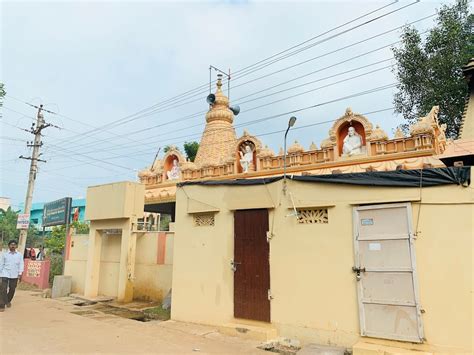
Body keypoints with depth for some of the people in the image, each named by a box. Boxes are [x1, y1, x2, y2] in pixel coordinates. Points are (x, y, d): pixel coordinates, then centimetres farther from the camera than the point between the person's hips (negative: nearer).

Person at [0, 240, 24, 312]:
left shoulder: (19, 255, 4)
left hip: (14, 275, 2)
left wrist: (20, 274, -6)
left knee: (12, 289, 11)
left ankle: (8, 301, 36)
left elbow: (21, 264, 3)